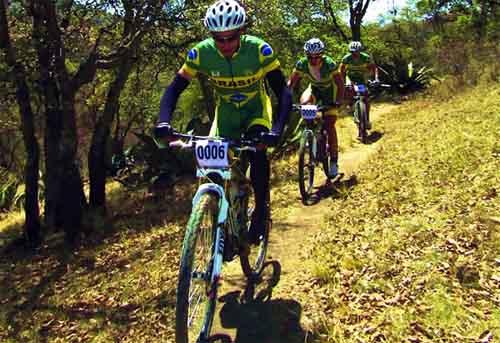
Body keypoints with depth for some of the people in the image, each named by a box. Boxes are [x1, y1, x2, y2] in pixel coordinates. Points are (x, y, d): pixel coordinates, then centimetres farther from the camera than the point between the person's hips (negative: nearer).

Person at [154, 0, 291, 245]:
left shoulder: (259, 50, -28)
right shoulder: (201, 53, -23)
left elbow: (283, 92, -30)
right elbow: (174, 89, -19)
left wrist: (277, 129, -46)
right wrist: (164, 122, -37)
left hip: (256, 109, -2)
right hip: (226, 112, 2)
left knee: (257, 151, -29)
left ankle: (261, 210, -8)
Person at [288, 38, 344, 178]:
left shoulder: (329, 64, -33)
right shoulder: (301, 64, -26)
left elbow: (340, 83, -28)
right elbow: (291, 82, -19)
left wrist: (338, 101, -42)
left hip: (329, 90, -3)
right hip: (314, 88, 3)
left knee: (329, 126, -11)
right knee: (303, 103, -32)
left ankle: (334, 162, 0)